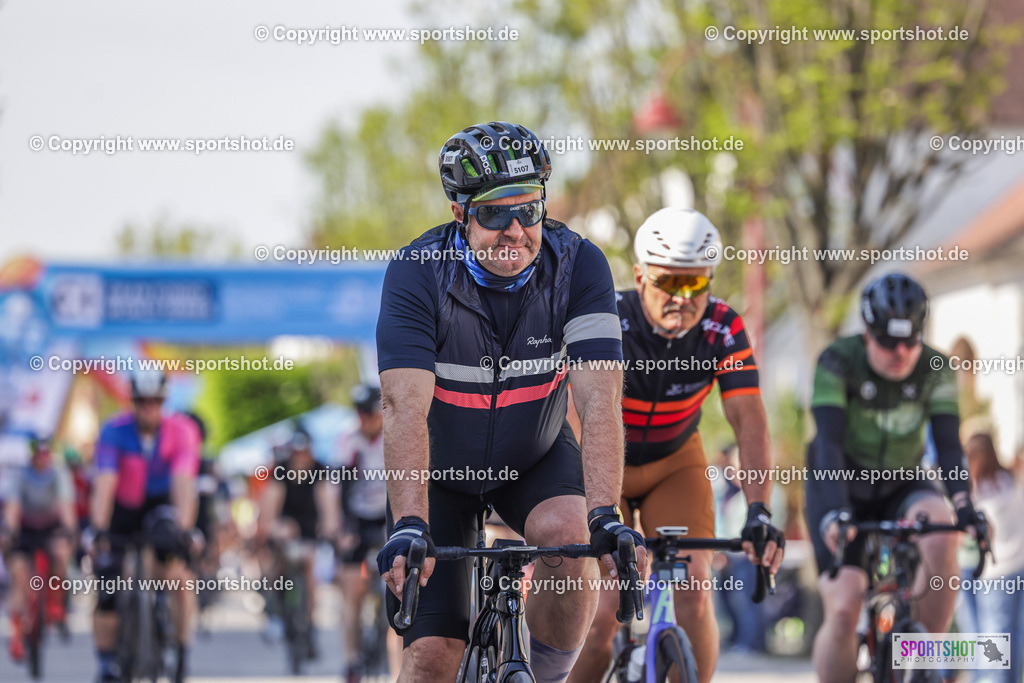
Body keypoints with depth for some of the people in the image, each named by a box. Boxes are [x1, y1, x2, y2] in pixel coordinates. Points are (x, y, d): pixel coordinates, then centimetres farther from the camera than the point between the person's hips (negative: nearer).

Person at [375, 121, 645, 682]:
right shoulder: (417, 273, -26)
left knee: (566, 533, -31)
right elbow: (405, 407, -36)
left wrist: (606, 516, -46)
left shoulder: (578, 266, -23)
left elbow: (599, 400, -31)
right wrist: (408, 527, -50)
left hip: (536, 457, 1)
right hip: (440, 468, -1)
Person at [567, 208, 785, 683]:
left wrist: (758, 512, -43)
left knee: (693, 592, -18)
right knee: (600, 616, -15)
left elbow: (749, 421, -29)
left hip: (674, 463, 2)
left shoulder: (723, 329, -22)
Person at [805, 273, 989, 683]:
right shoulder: (838, 363, -21)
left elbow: (948, 446, -20)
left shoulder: (935, 369, -14)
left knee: (941, 534, -33)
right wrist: (834, 512, -45)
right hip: (843, 486, -2)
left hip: (902, 485, 2)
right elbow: (829, 443, -30)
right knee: (843, 610, -20)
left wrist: (965, 507, -38)